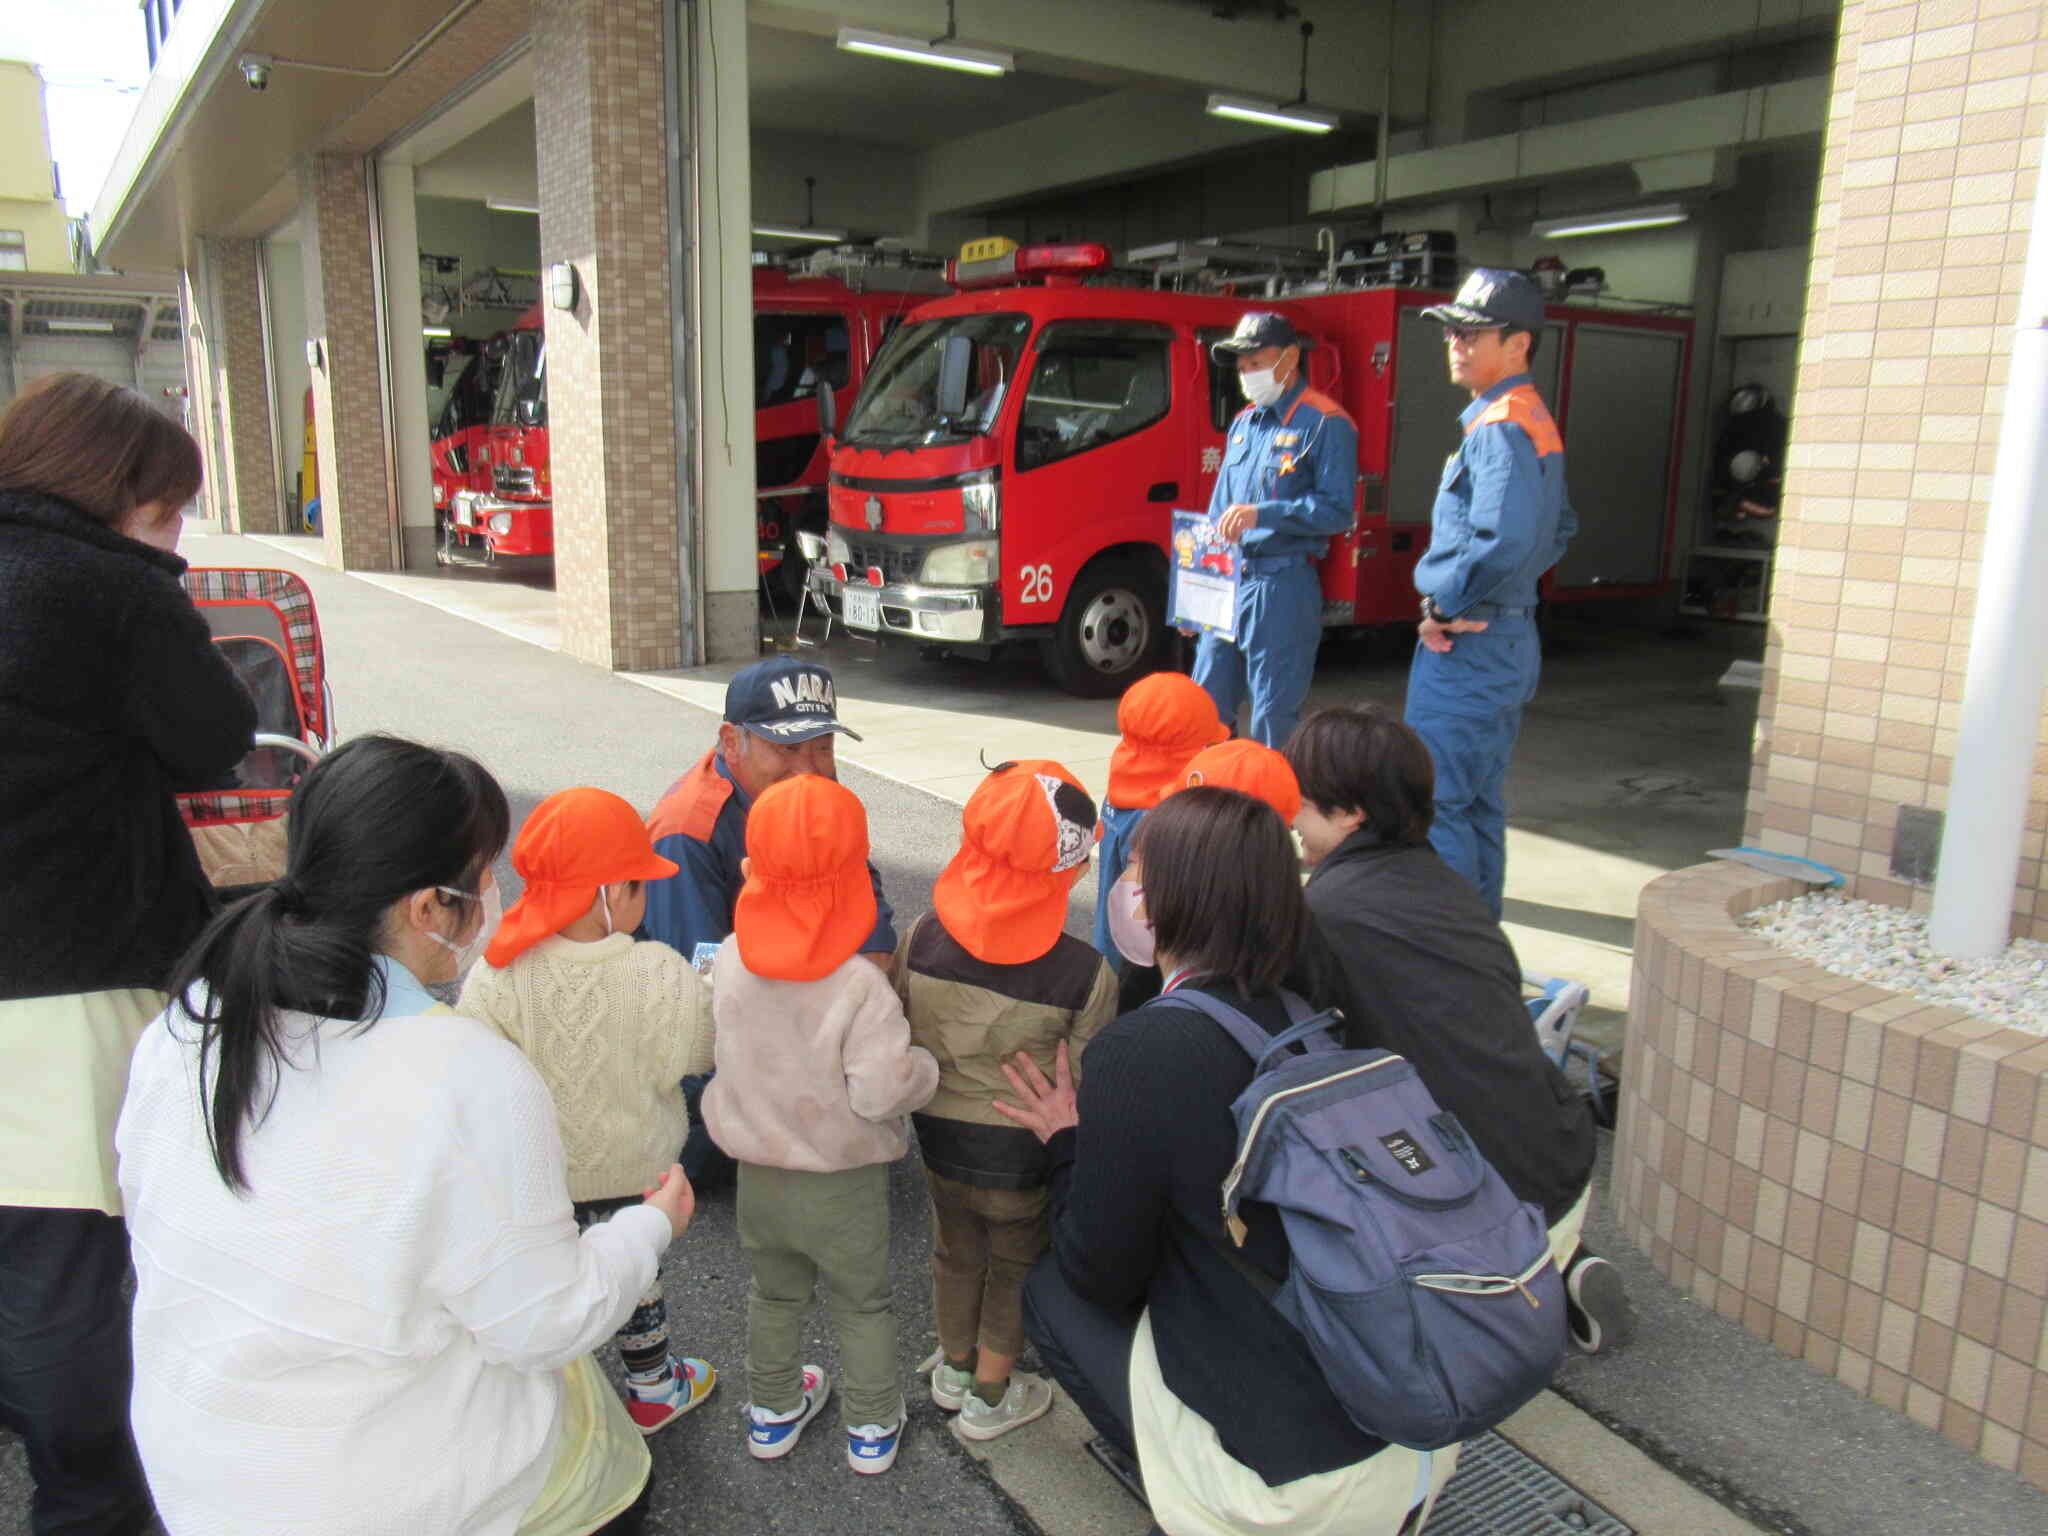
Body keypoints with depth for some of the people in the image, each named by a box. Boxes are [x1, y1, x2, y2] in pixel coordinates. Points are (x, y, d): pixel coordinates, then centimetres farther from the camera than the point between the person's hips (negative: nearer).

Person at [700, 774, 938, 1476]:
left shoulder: (729, 960, -15)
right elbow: (881, 1092, -29)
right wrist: (926, 1066, -11)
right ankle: (872, 1429, 37)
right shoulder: (861, 985, -29)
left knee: (775, 1293, 27)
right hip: (844, 1185, -4)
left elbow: (722, 1052, -1)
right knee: (862, 1305, 20)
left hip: (757, 1173, 4)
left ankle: (772, 1411, 46)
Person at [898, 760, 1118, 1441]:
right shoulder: (1085, 975, -26)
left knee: (955, 1251, 28)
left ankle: (955, 1366, 51)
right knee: (1016, 1266, 23)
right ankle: (989, 1394, 41)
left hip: (939, 1136, 3)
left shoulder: (922, 940, -18)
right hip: (1025, 1155, -3)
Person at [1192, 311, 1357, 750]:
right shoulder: (1243, 422, 17)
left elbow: (1337, 510, -14)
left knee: (1274, 713, -2)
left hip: (1283, 585, -7)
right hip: (1227, 579, 7)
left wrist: (1263, 514, -25)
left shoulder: (1325, 423, -6)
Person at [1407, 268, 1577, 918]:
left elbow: (1503, 541, -31)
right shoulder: (1534, 423, 16)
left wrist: (1446, 608, -17)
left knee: (1434, 799, -7)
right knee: (1478, 802, 17)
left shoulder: (1500, 429, -17)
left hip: (1466, 644, -10)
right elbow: (1560, 528, 26)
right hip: (1507, 639, 10)